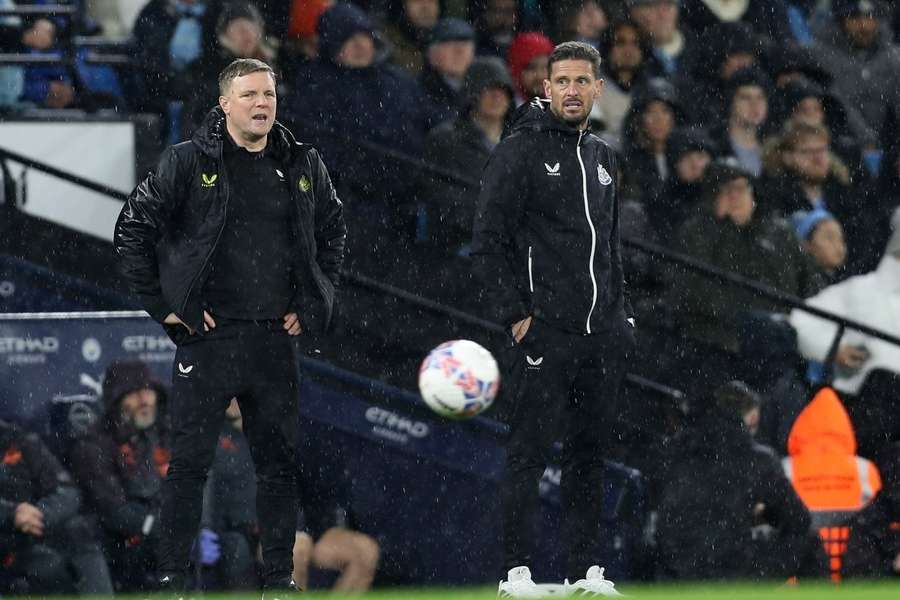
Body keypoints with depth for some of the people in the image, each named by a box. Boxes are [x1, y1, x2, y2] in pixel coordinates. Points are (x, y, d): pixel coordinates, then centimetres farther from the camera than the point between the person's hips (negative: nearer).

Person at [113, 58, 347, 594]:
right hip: (208, 335, -3)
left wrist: (313, 305, 13)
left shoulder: (303, 166, 9)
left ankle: (279, 577, 14)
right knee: (189, 462, -4)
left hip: (276, 340, 3)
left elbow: (333, 231, 23)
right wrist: (163, 305, -4)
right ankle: (172, 576, 1)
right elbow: (133, 230, 0)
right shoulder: (188, 163, -3)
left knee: (280, 463, 6)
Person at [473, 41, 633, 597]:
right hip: (544, 333, -7)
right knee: (531, 452, -7)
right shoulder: (520, 151, -5)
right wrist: (515, 315, -13)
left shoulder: (602, 158, 17)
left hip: (601, 337, 7)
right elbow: (489, 242, -8)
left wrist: (621, 313, 17)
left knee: (591, 452, 8)